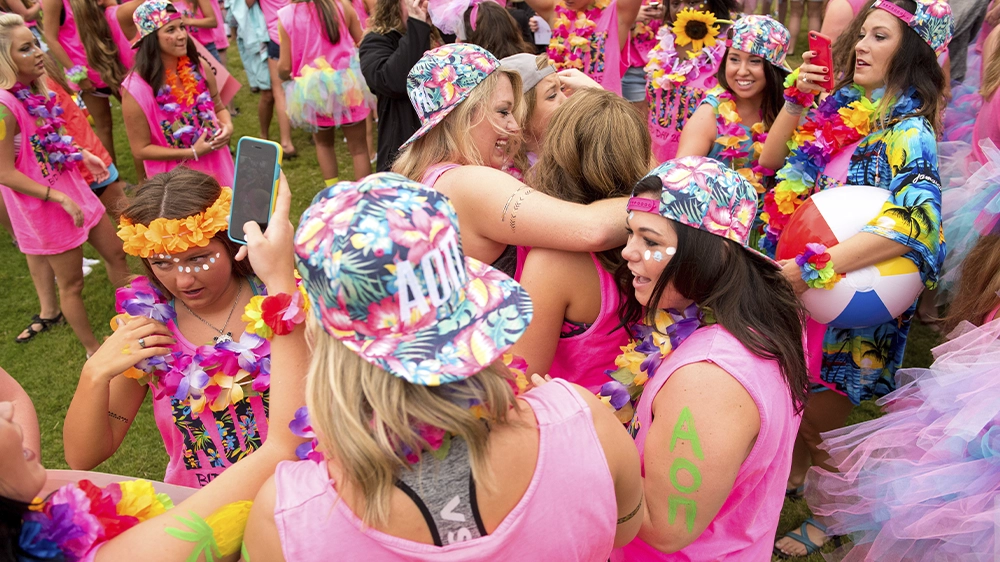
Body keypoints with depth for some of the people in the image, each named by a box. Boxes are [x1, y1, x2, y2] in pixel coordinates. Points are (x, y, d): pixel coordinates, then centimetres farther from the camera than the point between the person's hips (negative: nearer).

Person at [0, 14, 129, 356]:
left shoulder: (35, 89, -1)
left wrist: (83, 155, 4)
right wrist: (60, 198, -21)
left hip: (74, 189, 8)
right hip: (47, 205, -8)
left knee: (116, 254, 20)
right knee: (72, 283, 8)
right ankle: (94, 350, 27)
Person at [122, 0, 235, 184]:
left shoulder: (198, 68, -5)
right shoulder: (136, 88, -17)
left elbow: (219, 108, 11)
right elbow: (140, 149, -13)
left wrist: (227, 126, -11)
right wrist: (192, 153, -20)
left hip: (216, 165, 4)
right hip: (177, 177, -4)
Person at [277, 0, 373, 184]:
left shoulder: (286, 16, -10)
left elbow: (285, 67, -8)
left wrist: (281, 74, 15)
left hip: (314, 92, 1)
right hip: (347, 86, 0)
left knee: (323, 143, 25)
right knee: (358, 147, 10)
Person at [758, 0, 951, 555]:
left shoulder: (909, 131, -17)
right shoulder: (839, 106, 3)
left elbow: (915, 221, -34)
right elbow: (770, 160, 8)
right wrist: (797, 96, -5)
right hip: (796, 284, 5)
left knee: (821, 414, 9)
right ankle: (792, 471, 47)